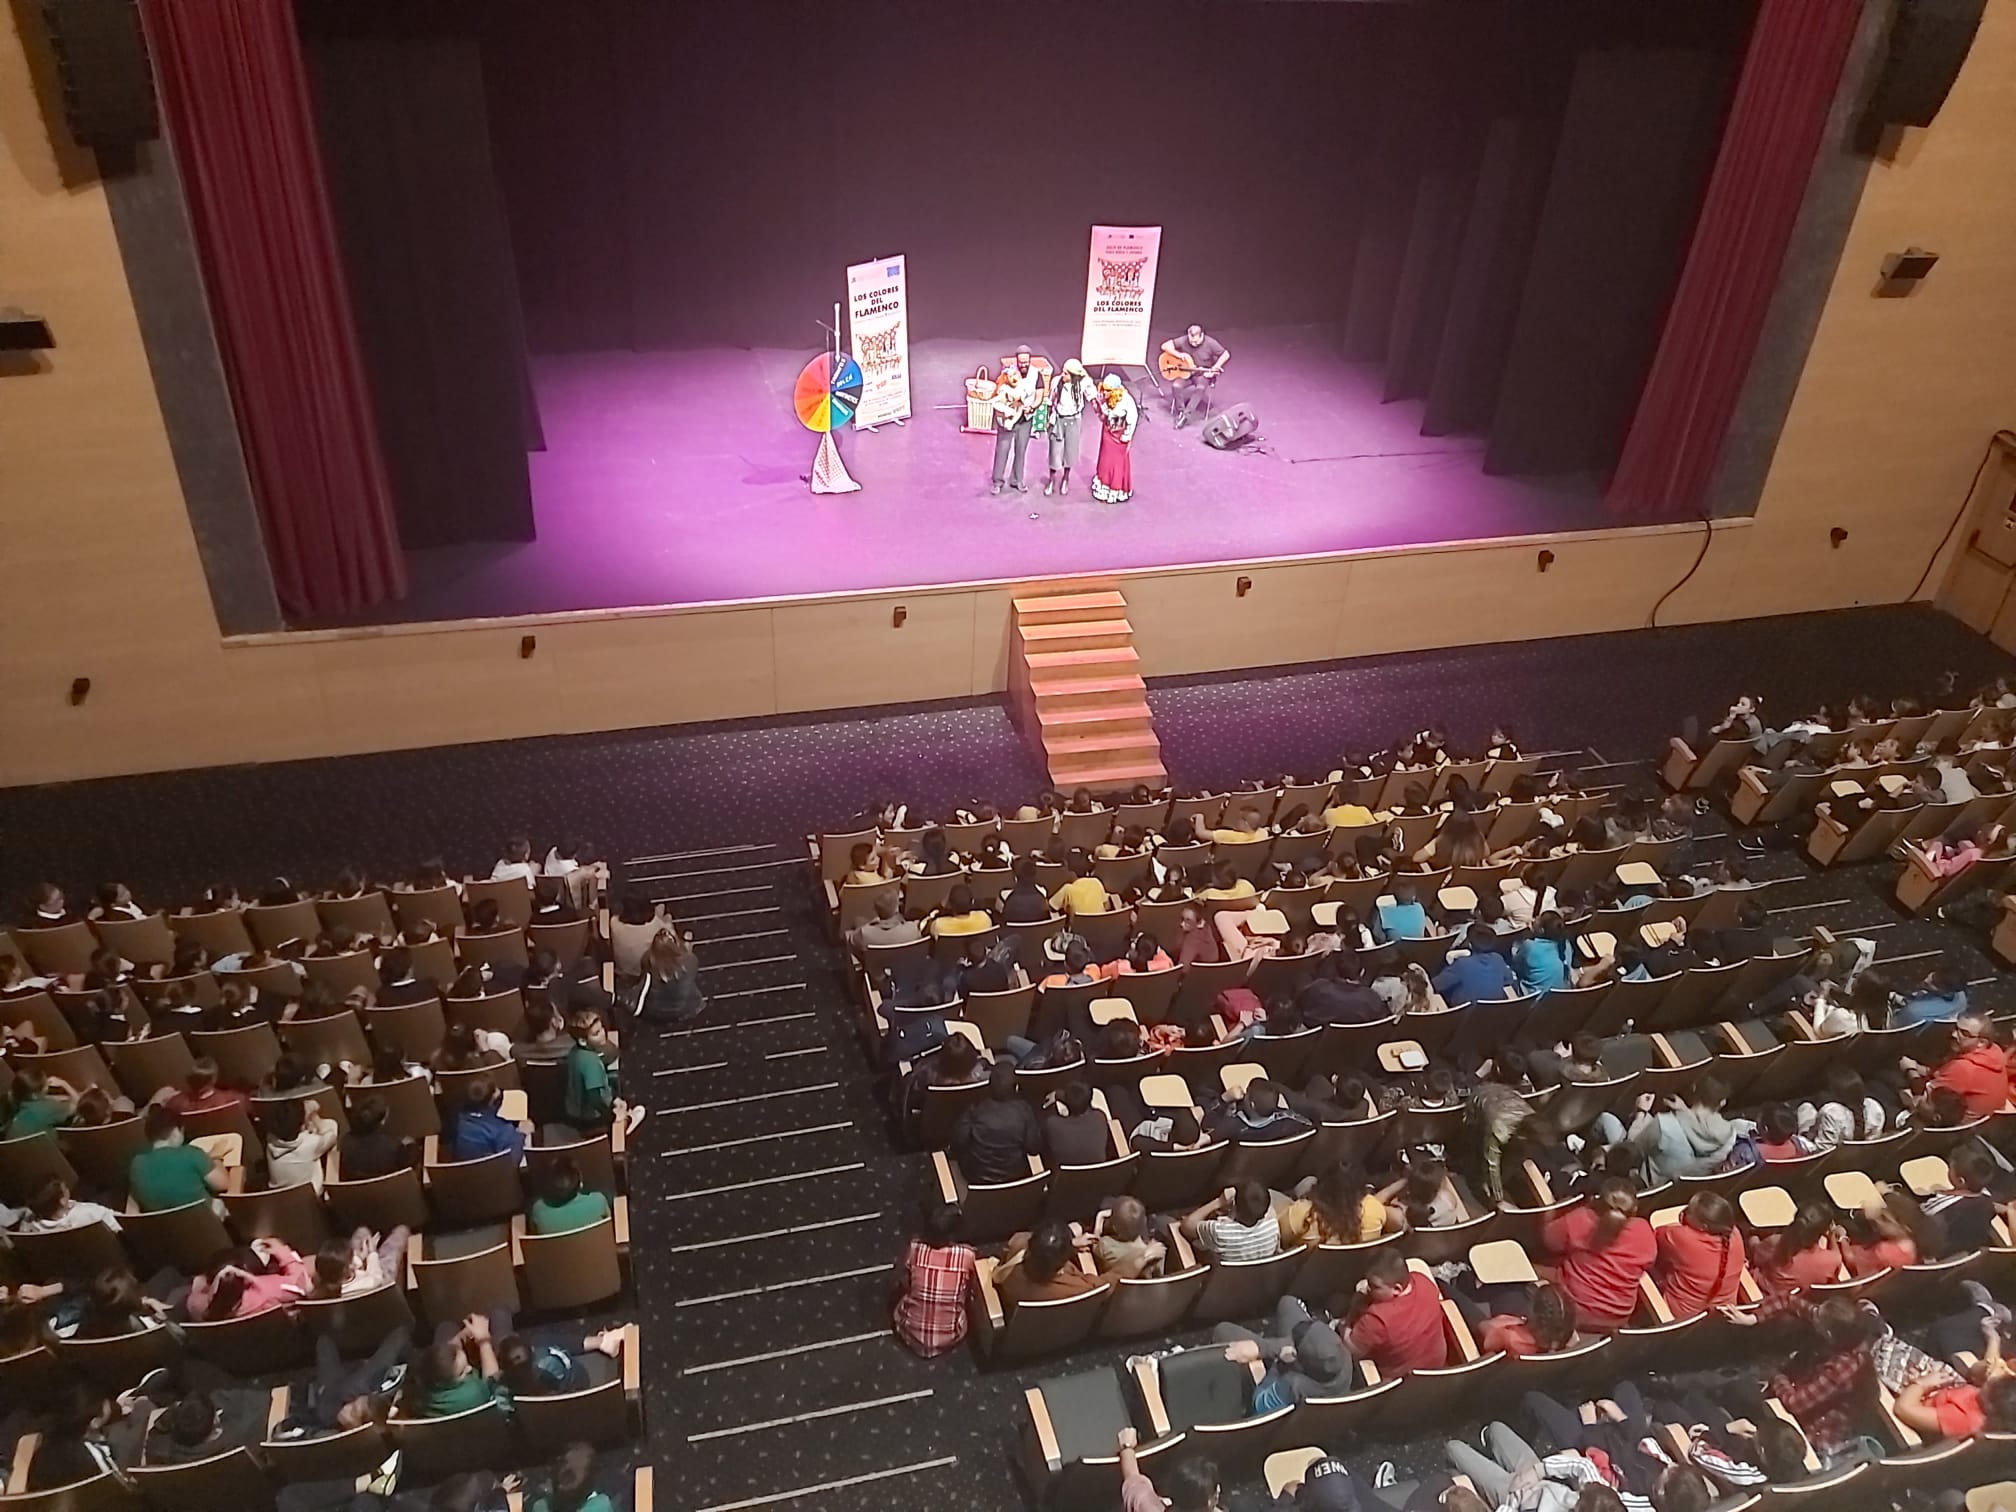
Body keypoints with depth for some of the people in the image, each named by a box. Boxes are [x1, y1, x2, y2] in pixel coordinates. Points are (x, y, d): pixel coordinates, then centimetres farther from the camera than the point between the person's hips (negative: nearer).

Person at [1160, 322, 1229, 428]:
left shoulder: (1210, 343, -16)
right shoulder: (1183, 340, -13)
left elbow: (1226, 355, -9)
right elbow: (1165, 346, -11)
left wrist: (1215, 368, -20)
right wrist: (1179, 354, -24)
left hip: (1204, 374, -2)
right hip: (1185, 373, 2)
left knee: (1200, 388, -35)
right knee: (1176, 385, -28)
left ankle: (1186, 415, -28)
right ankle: (1180, 413, -12)